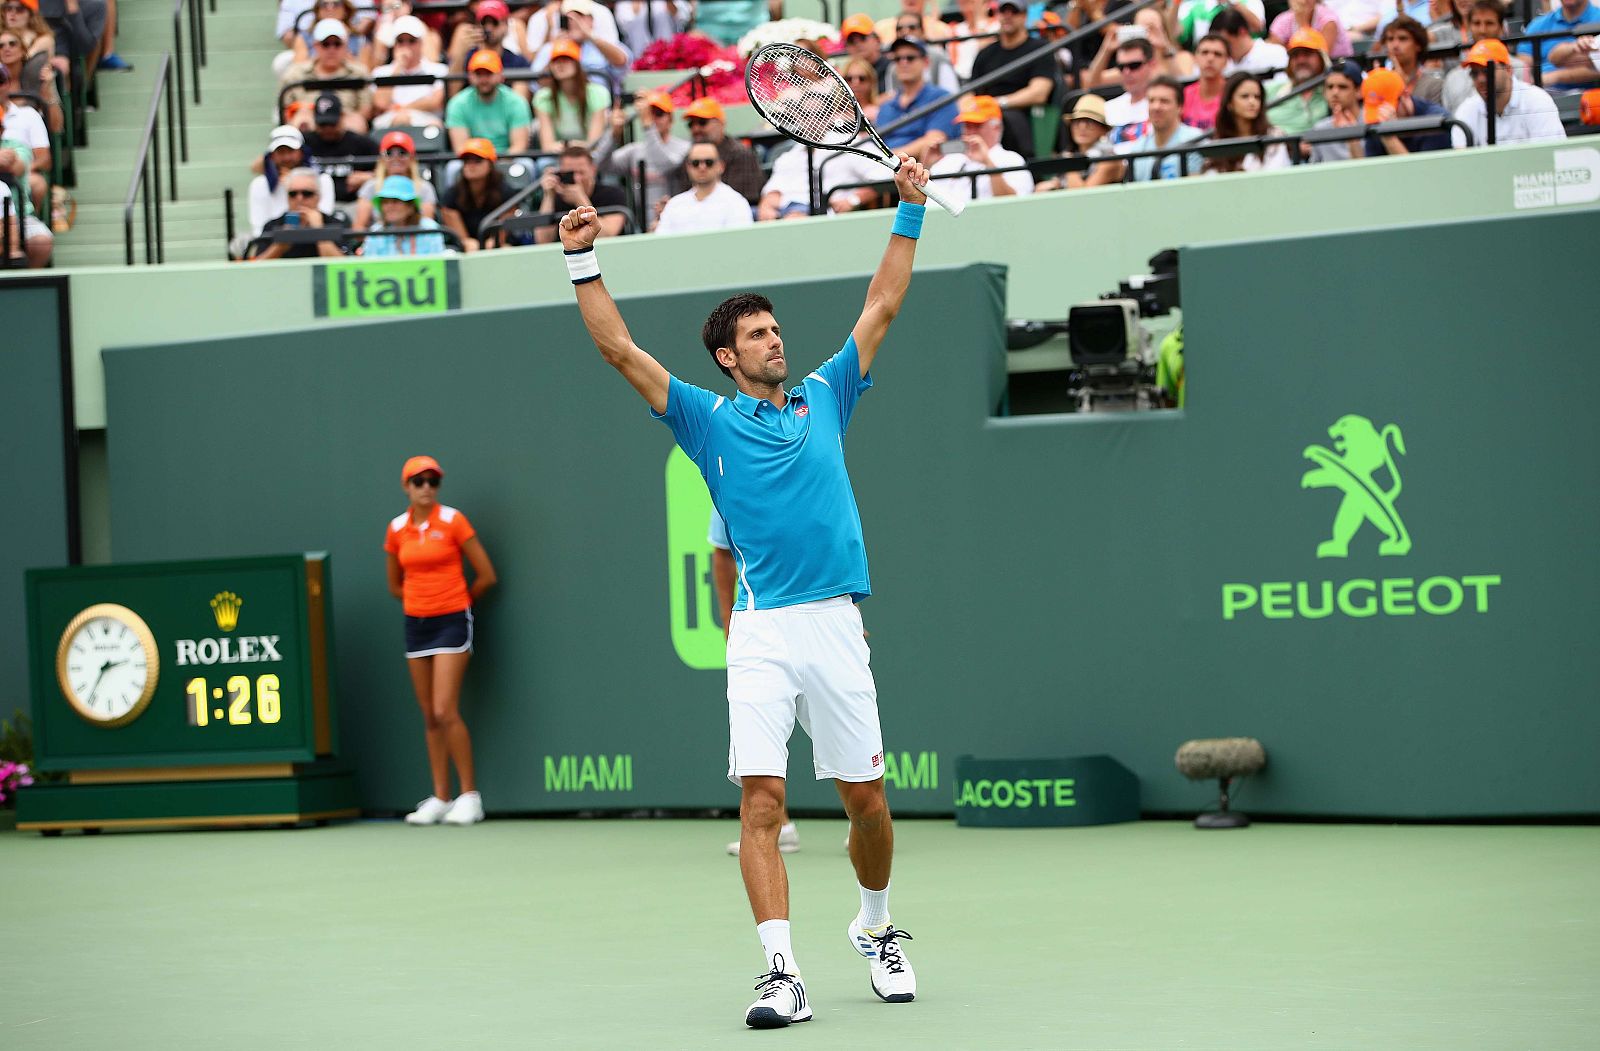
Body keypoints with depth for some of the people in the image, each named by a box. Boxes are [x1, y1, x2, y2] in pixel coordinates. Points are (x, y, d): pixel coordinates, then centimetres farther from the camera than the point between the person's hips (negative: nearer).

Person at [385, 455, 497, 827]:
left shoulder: (453, 521, -7)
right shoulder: (397, 529, 6)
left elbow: (487, 575, -3)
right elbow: (395, 585, 19)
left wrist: (458, 601, 9)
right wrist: (423, 600, 11)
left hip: (452, 622, -5)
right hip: (416, 624, 5)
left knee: (446, 712, -13)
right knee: (429, 716, 6)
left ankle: (470, 796, -5)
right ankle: (440, 799, 10)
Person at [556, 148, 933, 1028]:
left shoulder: (824, 397, 15)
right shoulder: (709, 420, 8)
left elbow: (882, 307, 18)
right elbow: (620, 350, 3)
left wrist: (910, 213, 17)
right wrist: (582, 261, -4)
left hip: (834, 623, 2)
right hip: (760, 632, -2)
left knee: (865, 798, 6)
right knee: (760, 802, -11)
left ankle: (877, 929, 31)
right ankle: (783, 975, -13)